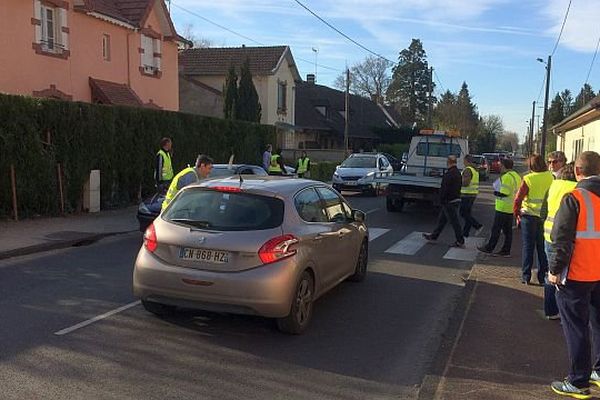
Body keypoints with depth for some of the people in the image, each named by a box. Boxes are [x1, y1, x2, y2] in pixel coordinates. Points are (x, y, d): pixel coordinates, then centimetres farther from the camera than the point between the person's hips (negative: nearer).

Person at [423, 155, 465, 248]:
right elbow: (460, 186, 18)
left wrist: (441, 200, -13)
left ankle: (460, 242, 1)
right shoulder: (458, 173, 11)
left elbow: (444, 189, -22)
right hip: (456, 199, 10)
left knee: (454, 222, -4)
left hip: (449, 202, -10)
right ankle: (433, 236, 29)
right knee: (442, 219, 19)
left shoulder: (449, 174, -21)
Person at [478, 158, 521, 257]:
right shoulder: (516, 175, 13)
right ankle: (505, 251, 14)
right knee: (507, 230, 11)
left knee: (496, 229, 0)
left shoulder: (507, 177, -18)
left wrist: (495, 193, -5)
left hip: (503, 208, -9)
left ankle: (489, 248, 7)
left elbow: (504, 193, -23)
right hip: (511, 208, 9)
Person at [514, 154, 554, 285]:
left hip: (529, 216, -2)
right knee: (543, 247, 11)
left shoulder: (528, 179, -11)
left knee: (528, 246, 7)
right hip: (546, 217, 2)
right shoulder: (551, 177, -4)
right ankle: (543, 276, 16)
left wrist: (517, 214, 2)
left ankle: (526, 276, 11)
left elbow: (518, 199, -10)